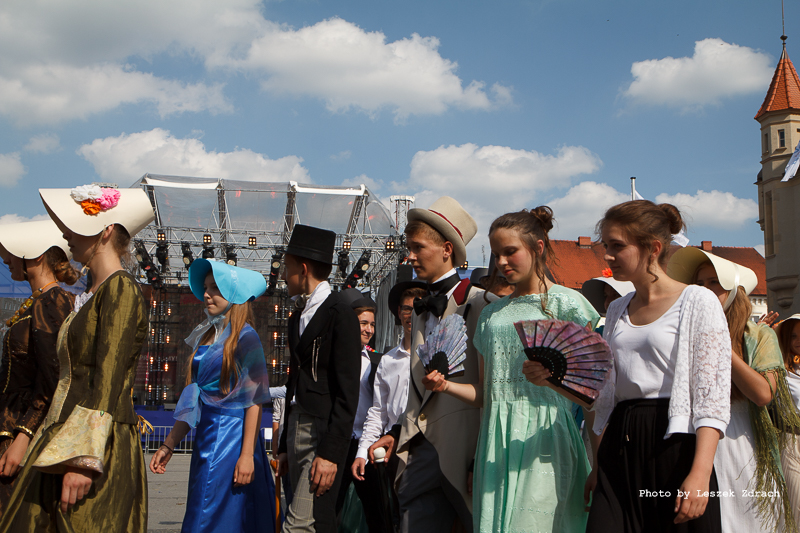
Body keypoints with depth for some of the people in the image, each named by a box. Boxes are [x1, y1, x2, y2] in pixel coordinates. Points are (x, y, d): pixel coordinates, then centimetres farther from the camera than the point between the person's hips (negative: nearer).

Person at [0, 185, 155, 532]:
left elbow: (108, 380, -18)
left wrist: (84, 457, -23)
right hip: (59, 443, 9)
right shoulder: (93, 293, 17)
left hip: (97, 447, -9)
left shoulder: (119, 289, -11)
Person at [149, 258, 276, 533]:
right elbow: (193, 398, 15)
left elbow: (254, 400, -14)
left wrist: (247, 455, -19)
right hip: (206, 439, 8)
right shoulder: (206, 337, 13)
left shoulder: (244, 337, -9)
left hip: (232, 439, -8)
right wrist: (170, 444, 11)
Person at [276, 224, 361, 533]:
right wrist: (285, 446, 19)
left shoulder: (340, 315, -10)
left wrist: (330, 453, -20)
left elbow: (347, 392, -15)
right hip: (296, 430, 8)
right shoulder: (297, 317, 18)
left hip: (324, 434, -8)